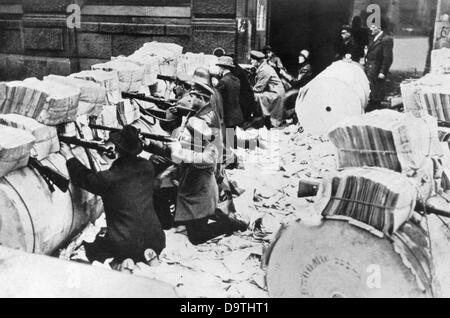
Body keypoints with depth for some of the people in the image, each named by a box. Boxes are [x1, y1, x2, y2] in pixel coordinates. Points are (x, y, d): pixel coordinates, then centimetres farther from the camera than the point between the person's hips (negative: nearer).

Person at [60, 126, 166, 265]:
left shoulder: (109, 179, -17)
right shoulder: (147, 167, -5)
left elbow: (83, 178, 4)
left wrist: (70, 157, 19)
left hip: (125, 249, -4)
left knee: (87, 247, 22)